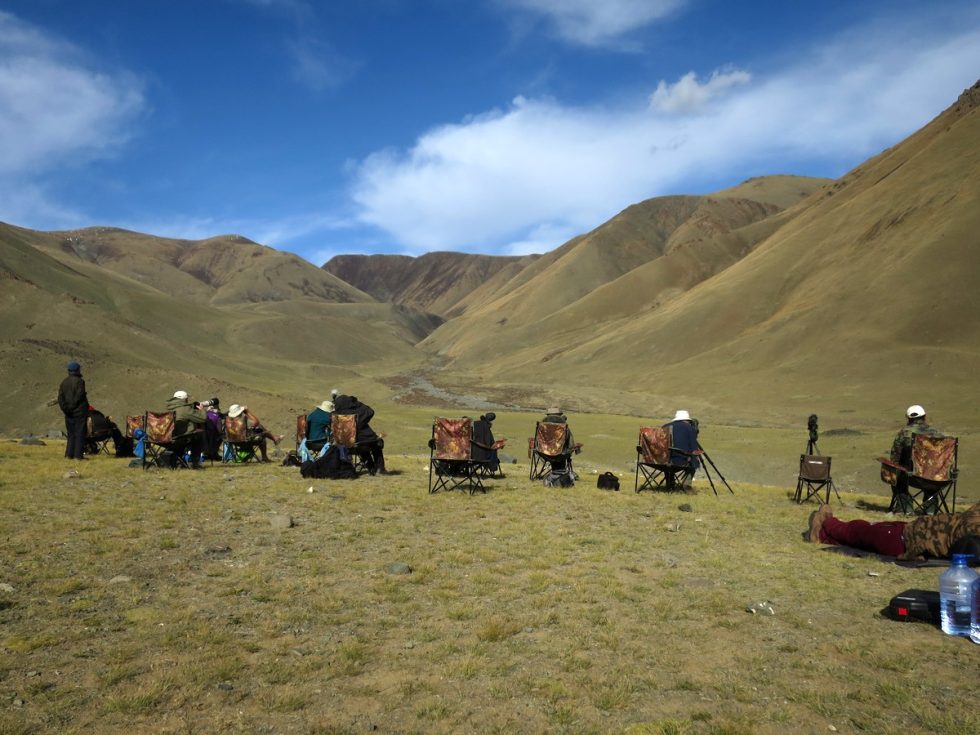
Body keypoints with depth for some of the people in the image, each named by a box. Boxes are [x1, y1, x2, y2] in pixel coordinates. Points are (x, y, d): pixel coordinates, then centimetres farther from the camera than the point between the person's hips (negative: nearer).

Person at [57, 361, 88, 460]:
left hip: (68, 413, 6)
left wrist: (65, 408, 0)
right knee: (80, 433, -2)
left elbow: (60, 397, 4)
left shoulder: (64, 382, 11)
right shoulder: (80, 381, -10)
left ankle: (69, 454, 9)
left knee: (71, 433, 13)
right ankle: (78, 454, -5)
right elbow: (80, 395, -17)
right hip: (79, 411, -6)